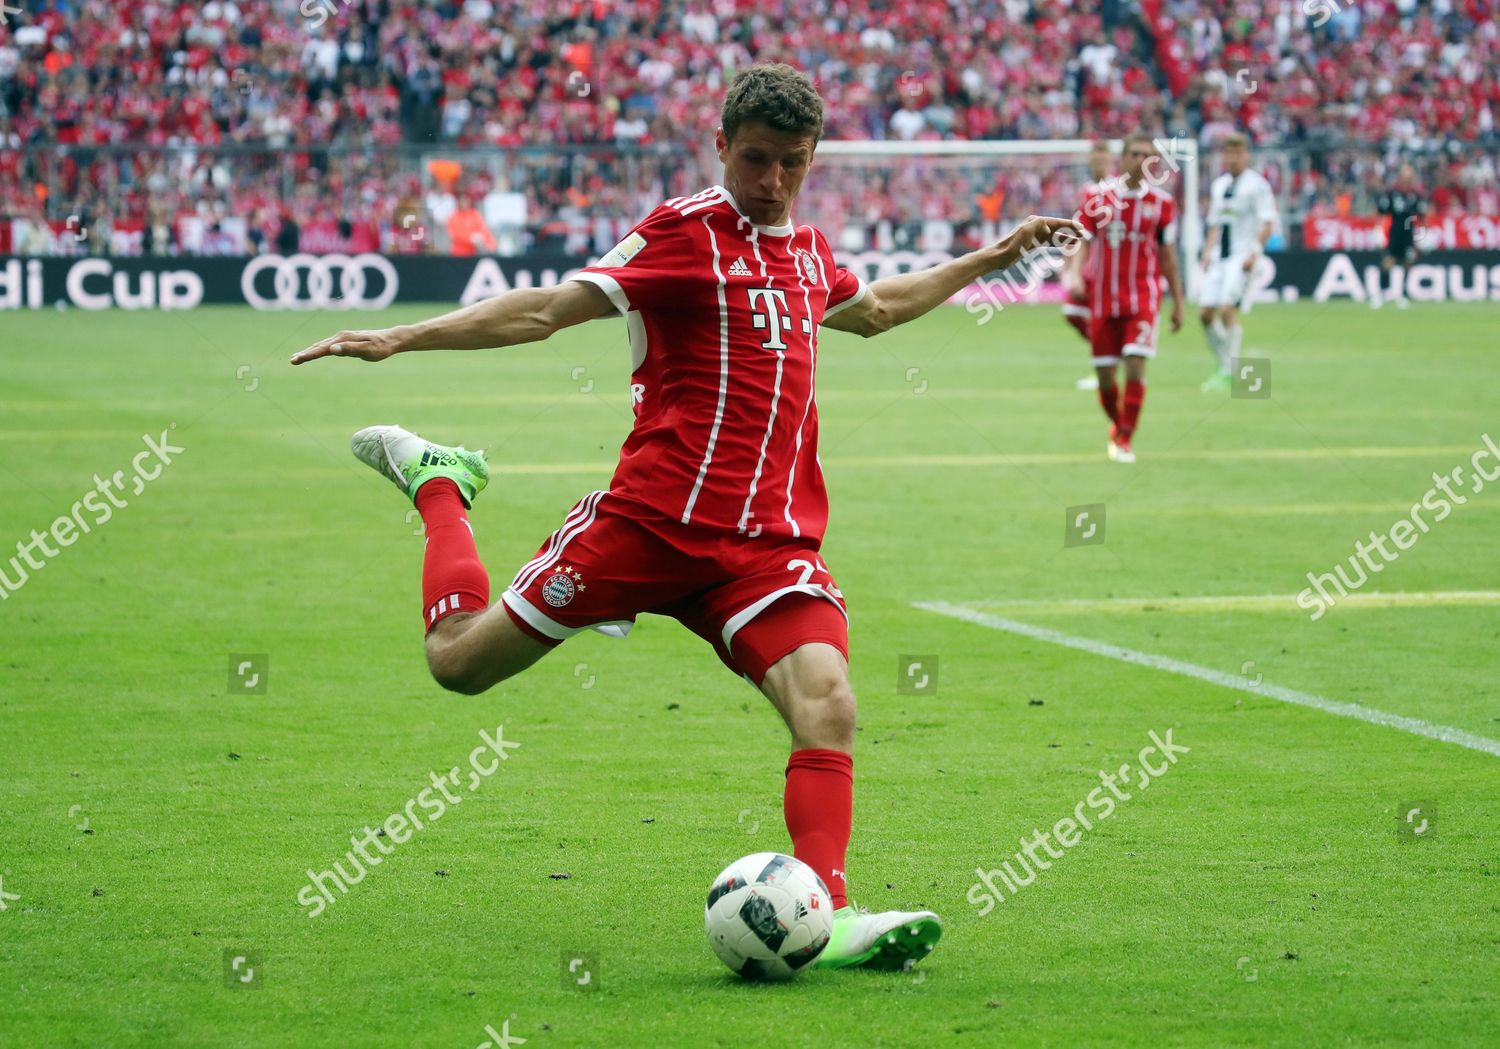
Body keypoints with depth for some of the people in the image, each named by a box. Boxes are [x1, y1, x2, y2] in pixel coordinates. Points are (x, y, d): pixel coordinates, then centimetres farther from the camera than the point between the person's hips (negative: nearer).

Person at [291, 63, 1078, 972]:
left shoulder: (808, 254, 16)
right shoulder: (685, 233, -4)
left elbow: (876, 309, 40)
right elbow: (550, 309, -7)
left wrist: (992, 257, 42)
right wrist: (401, 339, -14)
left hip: (769, 542, 4)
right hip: (653, 516, -4)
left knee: (828, 705, -22)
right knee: (461, 660, 5)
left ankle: (825, 916, -24)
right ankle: (438, 484, 33)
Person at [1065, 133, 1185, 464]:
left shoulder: (1161, 202, 1)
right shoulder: (1098, 198, 0)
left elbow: (1167, 255, 9)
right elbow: (1082, 242, 0)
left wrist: (1177, 302, 9)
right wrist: (1075, 273, -20)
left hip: (1143, 296, -1)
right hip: (1103, 298, 1)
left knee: (1135, 365, -16)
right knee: (1104, 374, 4)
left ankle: (1125, 438, -6)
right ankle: (1118, 424, 32)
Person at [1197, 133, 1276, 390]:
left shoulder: (1257, 184, -4)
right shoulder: (1219, 185, 18)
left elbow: (1267, 223, -10)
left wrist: (1254, 252, -21)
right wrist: (1208, 251, 12)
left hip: (1241, 257, -7)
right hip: (1219, 257, 7)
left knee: (1227, 309, -19)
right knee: (1205, 312, 1)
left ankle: (1229, 372, -14)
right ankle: (1225, 365, 16)